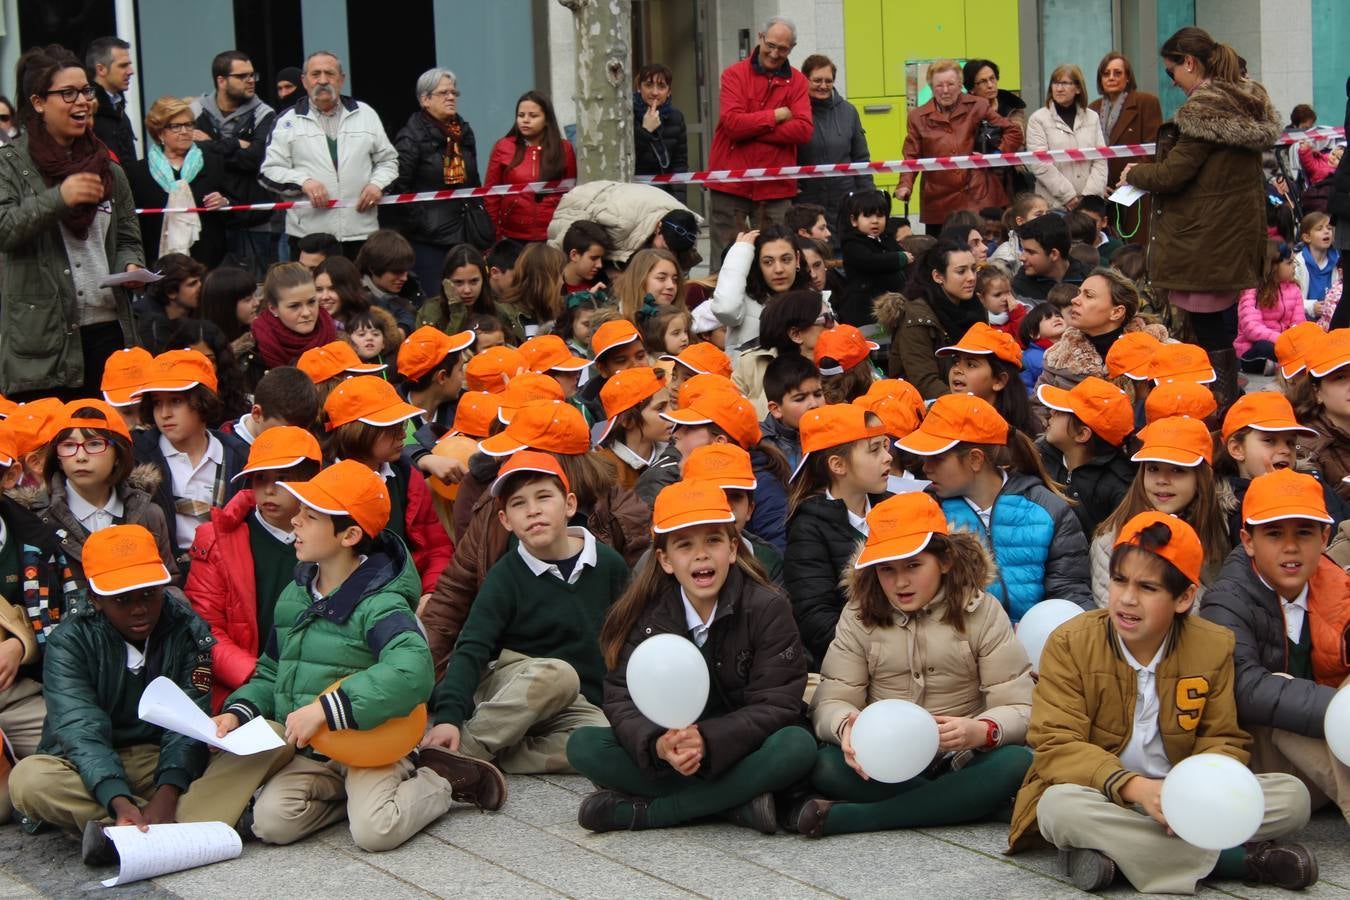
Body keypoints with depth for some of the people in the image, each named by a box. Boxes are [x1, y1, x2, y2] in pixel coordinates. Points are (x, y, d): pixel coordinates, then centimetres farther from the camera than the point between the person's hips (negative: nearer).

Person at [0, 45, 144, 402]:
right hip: (41, 337, -4)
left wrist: (131, 266, -3)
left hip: (107, 328, 4)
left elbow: (128, 238, 19)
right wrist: (58, 198, -22)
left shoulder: (107, 167, 15)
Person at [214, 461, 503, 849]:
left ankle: (442, 781, 1)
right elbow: (270, 674, 19)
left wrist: (326, 709, -34)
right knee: (270, 821, -19)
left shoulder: (378, 605, -16)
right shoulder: (294, 595, 9)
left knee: (374, 831, -27)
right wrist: (238, 712, -2)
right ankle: (359, 794, 4)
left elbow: (412, 671, -34)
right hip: (310, 750, 6)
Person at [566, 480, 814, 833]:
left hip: (739, 751, -2)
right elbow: (622, 698, -10)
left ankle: (640, 811, -29)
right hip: (666, 756, 2)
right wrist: (658, 745, -32)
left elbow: (776, 705, -15)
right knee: (582, 745, -21)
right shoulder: (642, 614, -2)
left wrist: (707, 742, -32)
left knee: (797, 745, -33)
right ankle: (737, 802, -27)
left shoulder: (767, 608, -9)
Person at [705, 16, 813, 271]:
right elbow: (732, 123, -13)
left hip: (776, 187, 2)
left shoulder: (797, 81, 7)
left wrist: (751, 129, -12)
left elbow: (803, 130, -7)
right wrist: (776, 116, -6)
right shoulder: (734, 74, 1)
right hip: (730, 183, -2)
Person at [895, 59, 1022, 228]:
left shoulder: (977, 107, 6)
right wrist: (905, 185, -8)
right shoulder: (918, 117, 8)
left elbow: (1013, 131, 10)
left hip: (978, 198, -1)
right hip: (939, 203, 1)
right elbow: (911, 157, 7)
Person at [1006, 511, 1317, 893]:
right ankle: (1240, 859, -31)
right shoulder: (1070, 642, -10)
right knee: (1059, 806, -38)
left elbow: (1222, 741, 0)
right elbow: (1056, 743, -16)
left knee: (1292, 795, -18)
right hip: (1103, 798, -2)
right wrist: (1133, 787, -32)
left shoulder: (1214, 646, -2)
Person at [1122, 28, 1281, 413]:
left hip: (1206, 237, -9)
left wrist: (1135, 173, 2)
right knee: (1223, 325, 18)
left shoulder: (1203, 109, -18)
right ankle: (1228, 407, 26)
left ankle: (1219, 412, 1)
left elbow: (1172, 174, -17)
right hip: (1241, 232, 9)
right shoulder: (1250, 102, 10)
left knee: (1210, 332, -3)